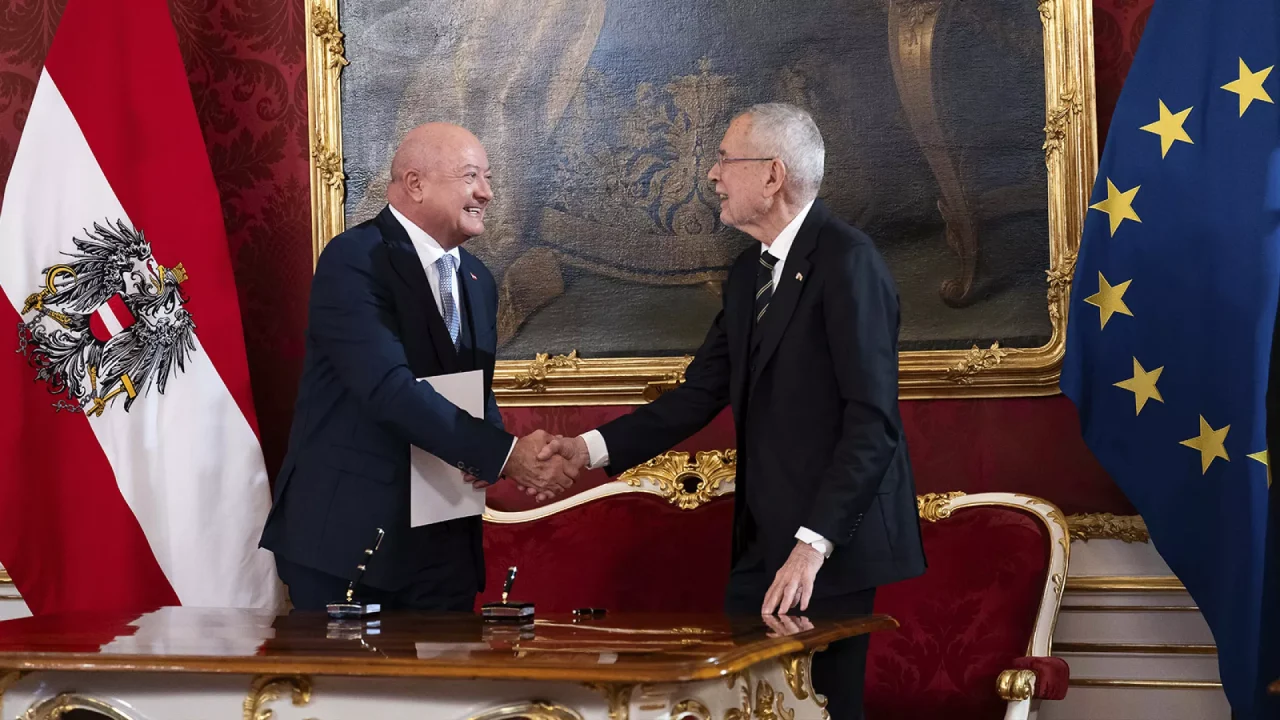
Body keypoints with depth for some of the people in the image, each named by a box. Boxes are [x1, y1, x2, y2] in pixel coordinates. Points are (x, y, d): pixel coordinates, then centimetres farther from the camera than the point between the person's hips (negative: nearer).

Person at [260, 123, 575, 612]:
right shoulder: (353, 260, -13)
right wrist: (503, 453, -25)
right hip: (347, 534, -7)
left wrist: (489, 455, -5)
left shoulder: (477, 281, 14)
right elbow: (390, 388, -23)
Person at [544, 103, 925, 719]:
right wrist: (594, 447, -1)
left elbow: (872, 420, -20)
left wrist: (813, 545, -26)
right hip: (765, 541, 8)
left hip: (830, 545, -8)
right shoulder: (751, 271, 14)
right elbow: (701, 395, 11)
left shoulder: (847, 261, -13)